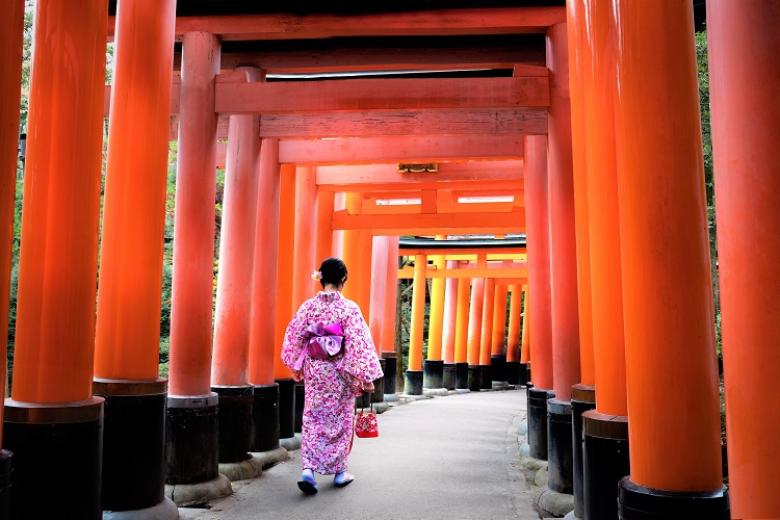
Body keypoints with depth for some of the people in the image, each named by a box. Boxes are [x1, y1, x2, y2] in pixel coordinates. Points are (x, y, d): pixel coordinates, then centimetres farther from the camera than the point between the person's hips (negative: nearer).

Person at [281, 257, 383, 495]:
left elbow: (294, 337, 4)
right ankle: (339, 471, 23)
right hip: (340, 373, -2)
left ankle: (308, 469, -6)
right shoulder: (349, 308, -13)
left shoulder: (308, 306, -2)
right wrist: (366, 376, -10)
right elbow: (358, 344, -15)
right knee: (341, 419, 13)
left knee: (313, 419, 9)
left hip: (314, 371, 3)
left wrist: (297, 366, 17)